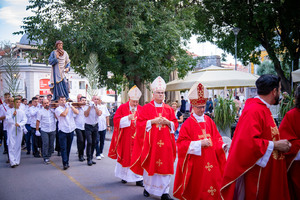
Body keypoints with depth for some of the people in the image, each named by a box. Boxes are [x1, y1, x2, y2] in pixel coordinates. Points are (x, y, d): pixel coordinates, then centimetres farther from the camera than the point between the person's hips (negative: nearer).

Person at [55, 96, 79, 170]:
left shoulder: (70, 107, 13)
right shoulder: (57, 109, 0)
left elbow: (77, 112, -2)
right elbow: (64, 114, -17)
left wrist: (71, 106, -5)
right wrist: (67, 107, -4)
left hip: (71, 130, 4)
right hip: (63, 131, -4)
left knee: (68, 147, 10)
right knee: (63, 148, -7)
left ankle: (67, 161, 19)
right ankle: (65, 164, -8)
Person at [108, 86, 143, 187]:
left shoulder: (141, 109, 6)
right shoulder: (122, 107, -1)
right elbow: (116, 120, -7)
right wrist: (127, 118, -18)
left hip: (137, 138, 1)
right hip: (125, 138, -1)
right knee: (124, 156, 9)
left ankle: (138, 178, -1)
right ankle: (124, 176, 25)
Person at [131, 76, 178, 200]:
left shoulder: (169, 109, 10)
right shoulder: (147, 108, 1)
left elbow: (175, 124, 12)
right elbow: (140, 123, -4)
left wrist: (168, 122, -9)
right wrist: (153, 121, -15)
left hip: (165, 142, 2)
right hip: (150, 141, -2)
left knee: (165, 165, -1)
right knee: (149, 165, 4)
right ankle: (147, 187, 25)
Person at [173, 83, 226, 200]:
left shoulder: (209, 121, 6)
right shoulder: (188, 123, -7)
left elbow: (216, 138, 10)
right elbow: (182, 143, -10)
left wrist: (222, 146, -10)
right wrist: (199, 143, -18)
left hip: (211, 162, 4)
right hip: (195, 164, -4)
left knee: (212, 181, 6)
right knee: (196, 190, 3)